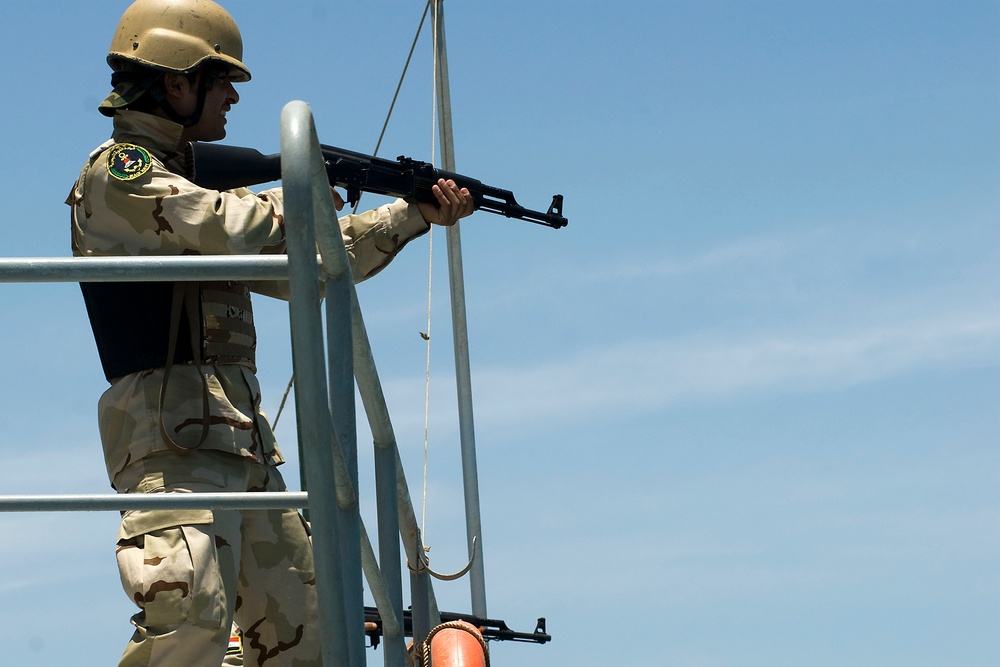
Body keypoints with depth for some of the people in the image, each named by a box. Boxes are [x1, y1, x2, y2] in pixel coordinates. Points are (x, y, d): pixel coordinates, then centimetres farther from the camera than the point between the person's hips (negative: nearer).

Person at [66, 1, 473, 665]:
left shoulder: (191, 178, 23)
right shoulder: (119, 172, -5)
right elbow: (232, 229, -22)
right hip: (174, 437, -10)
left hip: (239, 438, 10)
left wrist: (417, 213, 23)